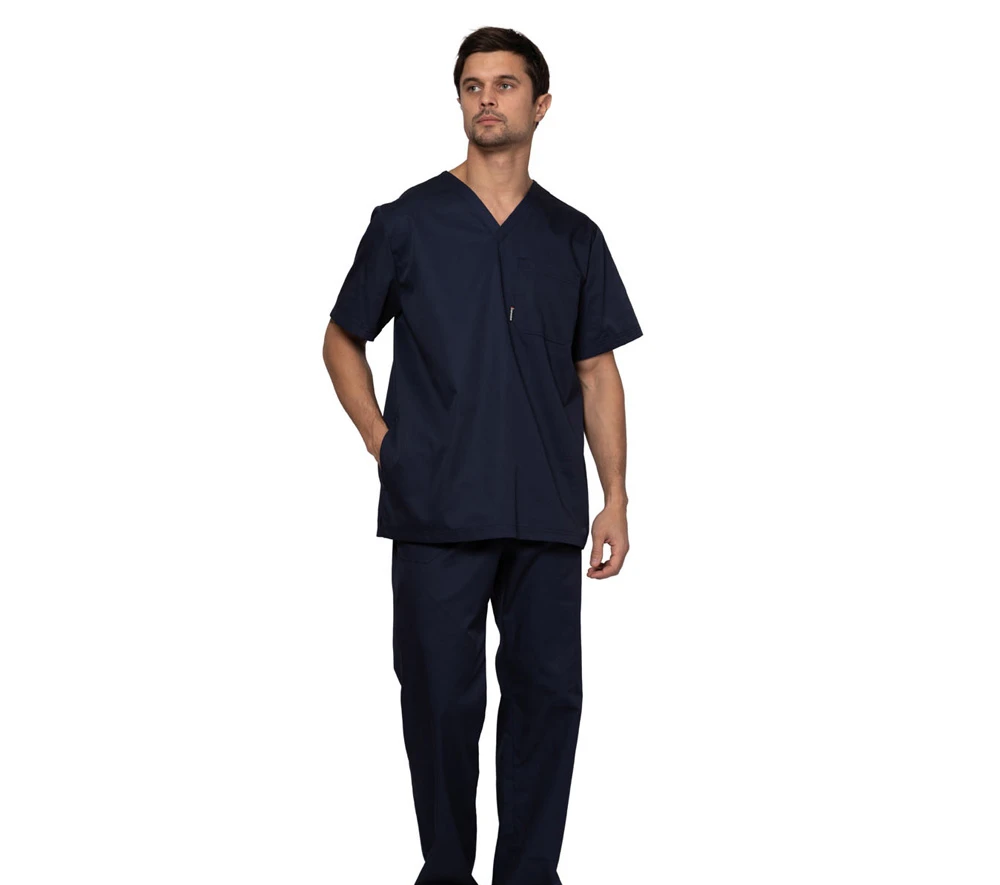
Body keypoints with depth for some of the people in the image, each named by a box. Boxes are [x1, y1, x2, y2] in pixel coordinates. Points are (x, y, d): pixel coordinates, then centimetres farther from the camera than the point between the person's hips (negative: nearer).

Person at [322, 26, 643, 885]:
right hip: (438, 512, -2)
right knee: (442, 697, 3)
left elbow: (598, 371, 10)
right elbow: (342, 340, 10)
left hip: (549, 515, 2)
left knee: (549, 692, 5)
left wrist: (616, 499, 4)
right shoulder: (407, 223, 2)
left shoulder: (574, 237, 9)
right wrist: (385, 444, -1)